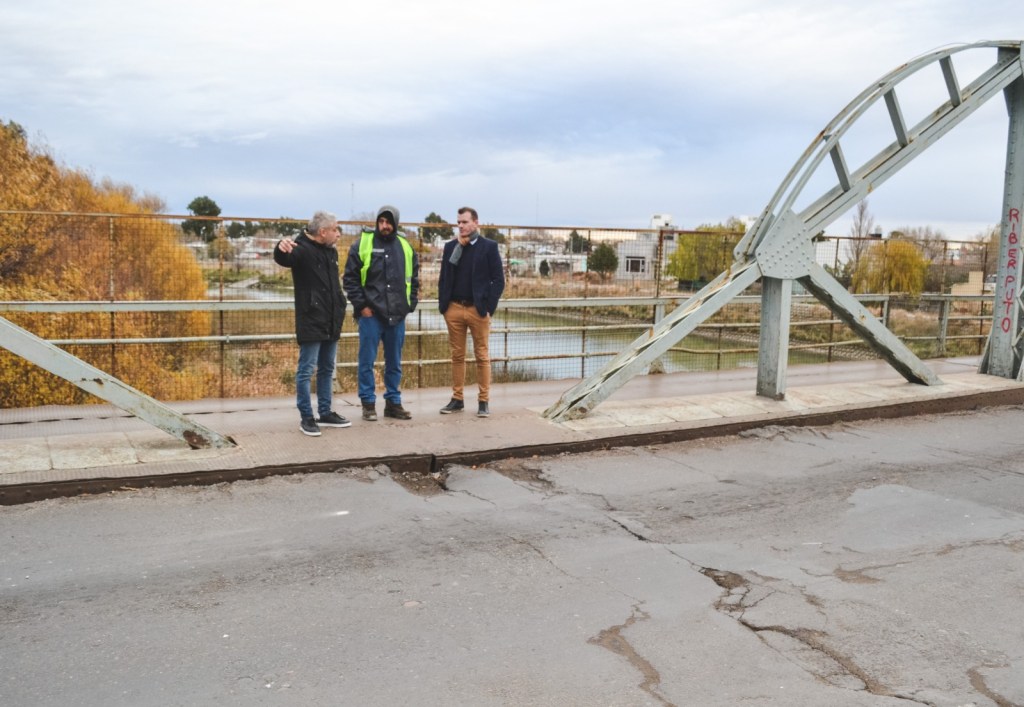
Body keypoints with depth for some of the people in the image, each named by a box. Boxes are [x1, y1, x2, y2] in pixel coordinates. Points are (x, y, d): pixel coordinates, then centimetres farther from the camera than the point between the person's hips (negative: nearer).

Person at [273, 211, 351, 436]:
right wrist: (281, 247, -58)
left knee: (327, 369, 15)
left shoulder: (331, 251, 14)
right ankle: (306, 417, 6)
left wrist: (340, 307, 19)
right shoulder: (303, 249, -13)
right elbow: (283, 258, -35)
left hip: (331, 322, 9)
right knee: (306, 370, -2)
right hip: (311, 322, -9)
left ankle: (325, 413, 25)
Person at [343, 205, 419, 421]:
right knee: (367, 361, 1)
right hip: (371, 314, -3)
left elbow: (413, 279, 15)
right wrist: (361, 305, -9)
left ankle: (393, 402, 20)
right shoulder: (362, 244, -2)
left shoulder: (405, 247, 9)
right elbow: (350, 278, -3)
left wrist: (410, 304, 6)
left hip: (397, 315, 4)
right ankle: (368, 403, 11)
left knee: (394, 362, 11)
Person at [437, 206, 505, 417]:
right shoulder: (450, 246, 9)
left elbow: (498, 280, -4)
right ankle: (457, 399, 16)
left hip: (478, 309, -3)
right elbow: (444, 277, 10)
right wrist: (443, 305, -2)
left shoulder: (489, 247, -2)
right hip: (454, 309, 3)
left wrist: (489, 308, -9)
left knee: (482, 356, 2)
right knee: (457, 356, 9)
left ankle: (484, 401, 7)